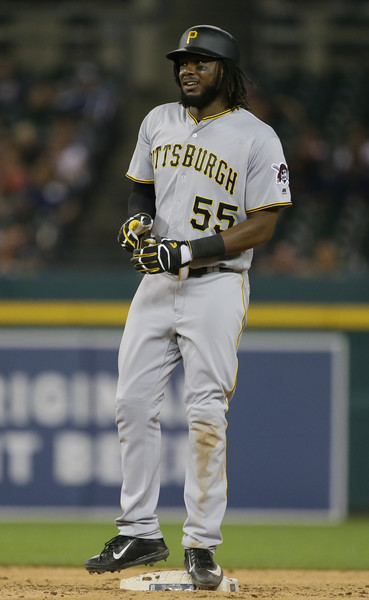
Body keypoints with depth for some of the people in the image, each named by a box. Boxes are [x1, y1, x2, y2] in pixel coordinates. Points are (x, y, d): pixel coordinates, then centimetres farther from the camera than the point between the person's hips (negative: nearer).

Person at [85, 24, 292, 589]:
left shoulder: (257, 138, -8)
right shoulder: (159, 122, 10)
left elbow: (262, 226, -12)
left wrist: (185, 253, -19)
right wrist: (138, 220, -1)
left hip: (217, 285, -6)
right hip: (157, 284, 6)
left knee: (206, 416, -8)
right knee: (133, 404, 3)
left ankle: (202, 544, -1)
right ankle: (139, 533, 12)